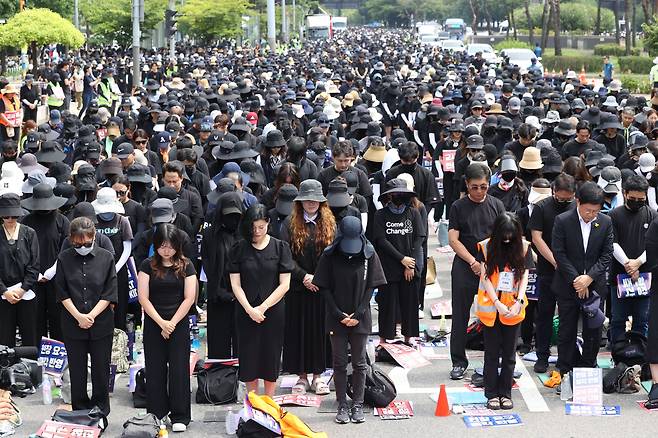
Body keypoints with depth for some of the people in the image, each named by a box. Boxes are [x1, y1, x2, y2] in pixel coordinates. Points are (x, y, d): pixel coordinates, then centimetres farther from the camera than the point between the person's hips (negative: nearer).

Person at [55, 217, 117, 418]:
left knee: (101, 369, 7)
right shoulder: (64, 258, -1)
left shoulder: (106, 258, -3)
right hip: (73, 324, 1)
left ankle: (101, 413, 20)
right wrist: (78, 316, -11)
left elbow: (109, 294, -4)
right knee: (77, 371, 7)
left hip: (101, 324, -1)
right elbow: (62, 293, 0)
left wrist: (91, 316, -12)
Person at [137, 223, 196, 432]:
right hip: (153, 324, 0)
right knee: (155, 370, 4)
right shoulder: (148, 266, 0)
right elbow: (143, 298, -4)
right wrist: (161, 322, -11)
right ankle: (156, 414, 14)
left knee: (179, 369, 1)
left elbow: (189, 298, -2)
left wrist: (172, 323, -8)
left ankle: (180, 417, 9)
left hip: (179, 324, 0)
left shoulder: (186, 266, 1)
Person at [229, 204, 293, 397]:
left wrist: (262, 307, -10)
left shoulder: (280, 247, -1)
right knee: (249, 359, 4)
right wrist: (249, 309, -13)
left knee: (271, 358, 5)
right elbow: (235, 284, -1)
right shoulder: (240, 249, 1)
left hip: (273, 312, -1)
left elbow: (284, 285, -4)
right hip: (246, 313, 1)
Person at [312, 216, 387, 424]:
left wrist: (358, 314, -9)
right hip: (336, 318, 0)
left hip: (360, 318, 0)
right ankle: (342, 406, 12)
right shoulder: (330, 255, -6)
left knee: (359, 363, 6)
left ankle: (358, 405, 14)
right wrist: (339, 315, -10)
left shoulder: (369, 254, -4)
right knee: (339, 363, 6)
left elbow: (371, 286, -1)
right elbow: (324, 287, -3)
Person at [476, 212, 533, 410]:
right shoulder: (486, 247, -5)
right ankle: (492, 394, 12)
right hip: (490, 307, -1)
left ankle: (505, 393, 16)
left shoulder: (523, 247, -1)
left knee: (509, 353, 7)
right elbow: (485, 277, -7)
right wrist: (498, 304, -14)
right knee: (492, 352, 5)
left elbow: (524, 276, -2)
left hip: (513, 309, 1)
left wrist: (518, 302, -14)